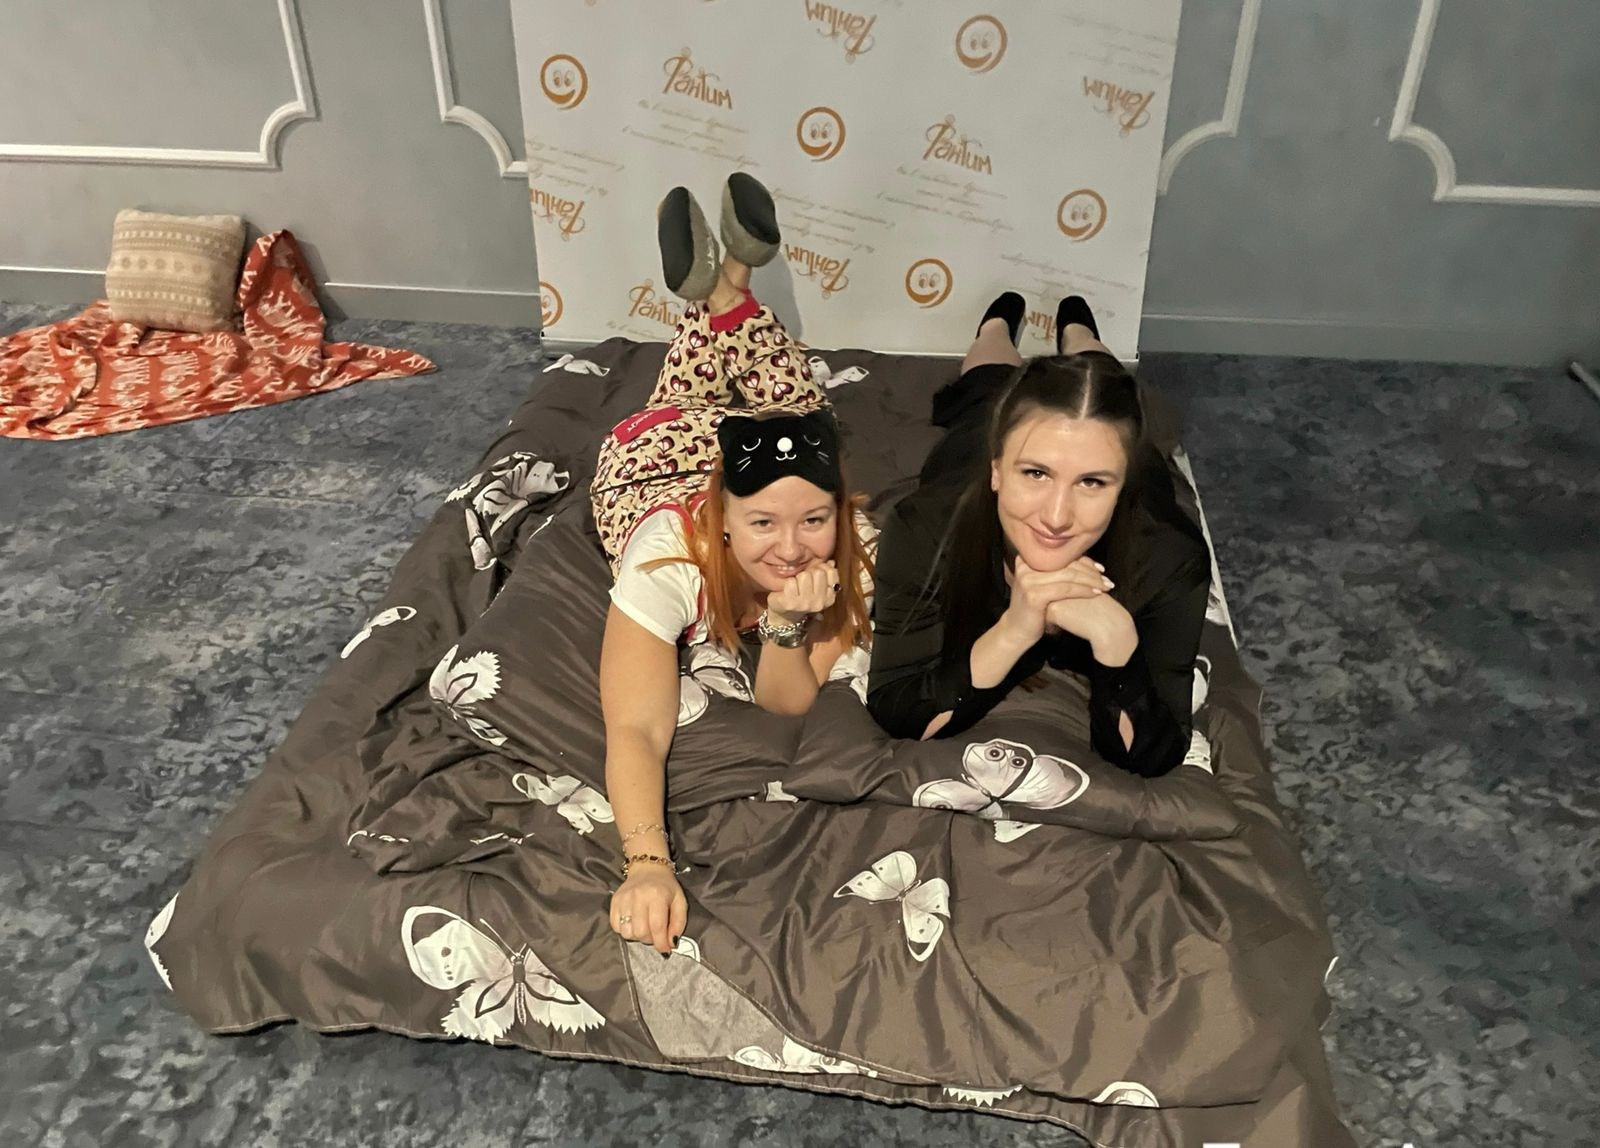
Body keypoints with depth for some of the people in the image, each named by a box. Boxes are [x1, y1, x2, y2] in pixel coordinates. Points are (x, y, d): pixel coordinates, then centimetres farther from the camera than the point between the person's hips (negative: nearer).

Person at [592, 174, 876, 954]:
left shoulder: (856, 545, -43)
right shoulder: (671, 556, -50)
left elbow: (785, 703, -38)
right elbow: (636, 732, -55)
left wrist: (786, 625, -57)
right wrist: (648, 864, -70)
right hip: (655, 460, -1)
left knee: (791, 400, 31)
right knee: (685, 401, 31)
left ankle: (732, 281, 38)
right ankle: (712, 292, 37)